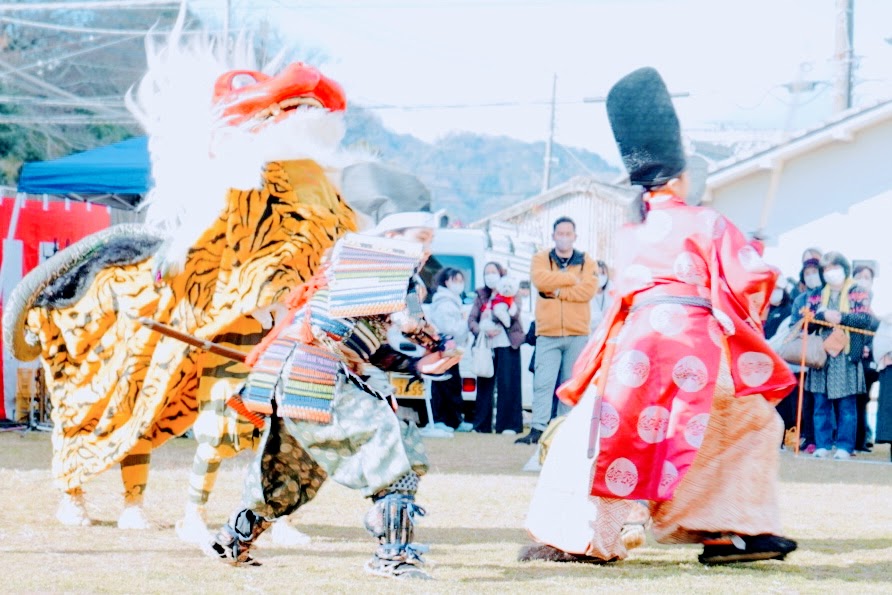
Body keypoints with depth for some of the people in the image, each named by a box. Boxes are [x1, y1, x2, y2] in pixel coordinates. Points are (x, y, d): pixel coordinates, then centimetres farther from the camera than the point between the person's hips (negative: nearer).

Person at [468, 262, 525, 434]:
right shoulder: (481, 295, 16)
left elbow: (514, 315, -8)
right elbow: (471, 320, 7)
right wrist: (483, 330, -13)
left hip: (507, 345, -3)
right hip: (485, 346, 3)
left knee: (507, 385, -6)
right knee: (484, 385, 1)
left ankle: (509, 424, -5)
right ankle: (482, 425, 6)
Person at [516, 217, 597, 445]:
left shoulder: (586, 262, 9)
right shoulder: (541, 259, 9)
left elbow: (588, 290, -8)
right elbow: (540, 279, -13)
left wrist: (557, 291, -11)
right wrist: (572, 279, -7)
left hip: (577, 334, 1)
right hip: (548, 333, -1)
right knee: (543, 383, -10)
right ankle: (538, 429, -13)